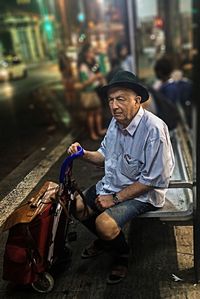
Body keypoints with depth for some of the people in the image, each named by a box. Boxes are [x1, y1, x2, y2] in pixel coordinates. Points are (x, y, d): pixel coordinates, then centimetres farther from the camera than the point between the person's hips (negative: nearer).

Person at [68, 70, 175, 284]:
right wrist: (84, 154, -9)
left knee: (104, 224, -26)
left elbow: (151, 180, -25)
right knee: (76, 207, 4)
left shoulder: (154, 129, -27)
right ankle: (105, 240, 31)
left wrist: (115, 198, -19)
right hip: (111, 184, 8)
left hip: (142, 193, -8)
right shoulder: (116, 122, -2)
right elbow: (105, 156, 11)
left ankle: (122, 256, 9)